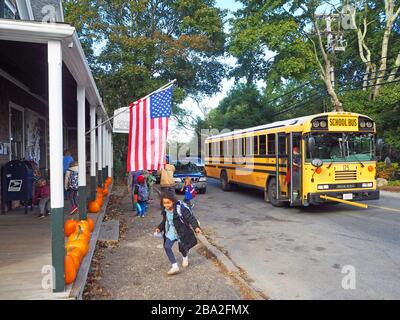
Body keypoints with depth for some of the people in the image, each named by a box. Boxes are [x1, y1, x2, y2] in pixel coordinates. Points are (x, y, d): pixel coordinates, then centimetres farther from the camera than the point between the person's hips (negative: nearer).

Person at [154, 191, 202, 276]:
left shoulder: (181, 208, -26)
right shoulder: (165, 210, -3)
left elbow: (191, 218, -26)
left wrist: (196, 227, -40)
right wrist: (159, 228, 2)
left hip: (181, 233, -5)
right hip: (170, 233, 5)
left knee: (182, 248, 12)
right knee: (167, 247, -12)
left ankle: (185, 257, 52)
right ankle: (175, 267, -2)